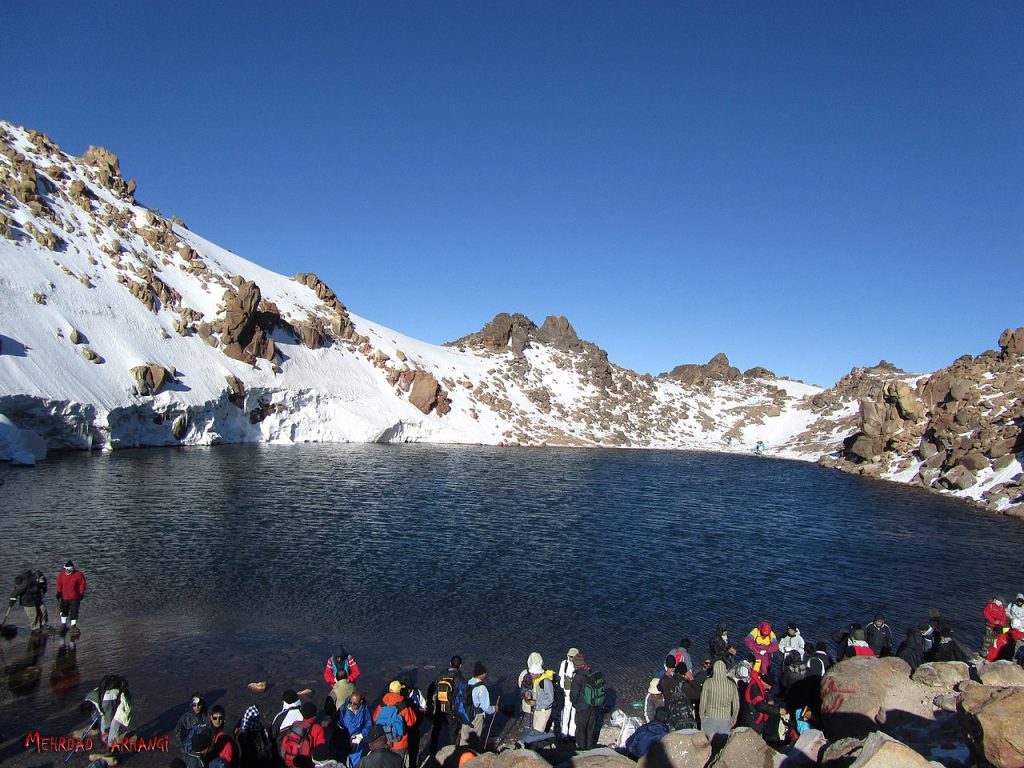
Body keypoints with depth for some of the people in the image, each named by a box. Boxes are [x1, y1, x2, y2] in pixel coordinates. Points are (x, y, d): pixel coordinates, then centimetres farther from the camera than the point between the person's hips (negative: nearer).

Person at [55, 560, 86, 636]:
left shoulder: (78, 575, -14)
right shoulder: (61, 575, -7)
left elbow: (82, 584, -5)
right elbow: (59, 585, 3)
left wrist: (81, 594, -5)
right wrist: (58, 593, -3)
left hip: (75, 598, -3)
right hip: (64, 597, 3)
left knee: (74, 612, 2)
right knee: (63, 610, 17)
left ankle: (73, 625, 16)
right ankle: (63, 624, 36)